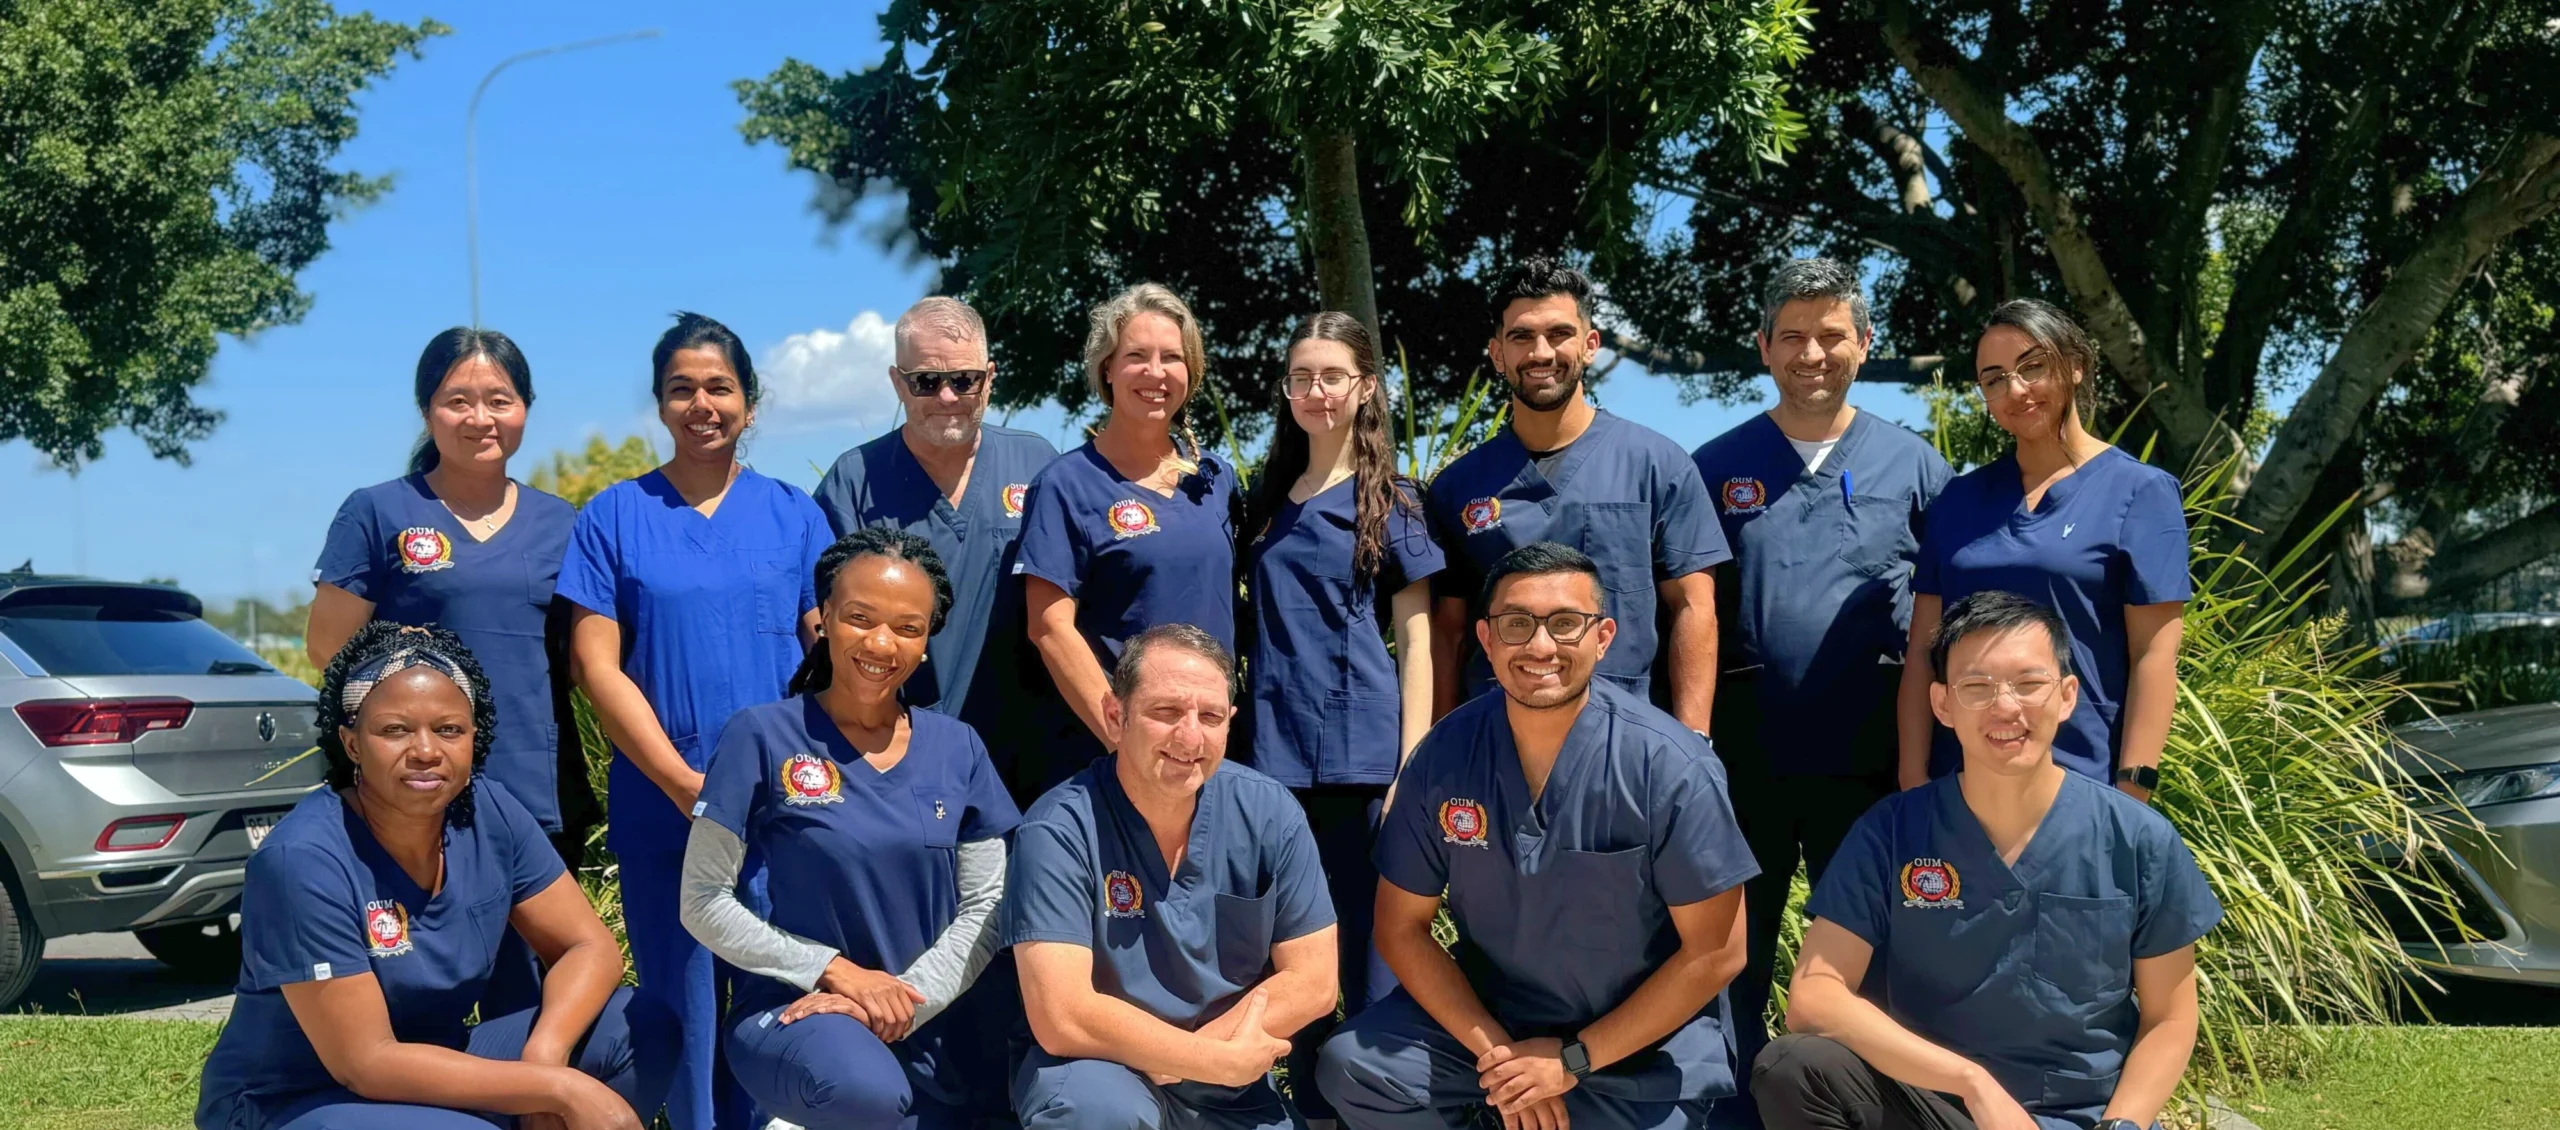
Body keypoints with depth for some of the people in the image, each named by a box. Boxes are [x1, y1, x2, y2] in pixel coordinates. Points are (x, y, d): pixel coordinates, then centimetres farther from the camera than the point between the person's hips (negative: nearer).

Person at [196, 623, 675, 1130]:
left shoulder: (490, 813, -9)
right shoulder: (303, 859, -25)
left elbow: (589, 946, -4)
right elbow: (365, 1062, -26)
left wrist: (545, 1057, -25)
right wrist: (561, 1088, -28)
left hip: (432, 1068, 6)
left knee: (643, 1031, -12)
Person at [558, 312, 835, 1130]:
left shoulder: (793, 514, 6)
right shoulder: (614, 518, 3)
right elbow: (598, 666, -3)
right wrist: (686, 783, -10)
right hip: (661, 809, 0)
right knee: (682, 1011, 7)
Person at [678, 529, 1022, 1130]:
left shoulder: (958, 748, 5)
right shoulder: (763, 736, -6)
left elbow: (986, 906, 5)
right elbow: (705, 902, -5)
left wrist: (909, 998, -12)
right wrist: (837, 972, -14)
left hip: (929, 1013, 5)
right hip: (793, 1008, -5)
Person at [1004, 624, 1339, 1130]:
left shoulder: (1269, 814, -8)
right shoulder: (1058, 832, -19)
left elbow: (1314, 981, -5)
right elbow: (1063, 1018, -25)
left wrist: (1179, 1057, -15)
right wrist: (1227, 1060, -19)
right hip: (1102, 1072, -6)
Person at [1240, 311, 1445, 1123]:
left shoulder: (1389, 501, 1)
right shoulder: (1265, 500, 12)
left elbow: (1416, 639, -2)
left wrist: (1412, 768, -11)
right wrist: (1243, 741, 8)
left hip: (1362, 755, -4)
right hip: (1276, 755, 4)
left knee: (1371, 954, 1)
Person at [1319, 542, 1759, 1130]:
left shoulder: (1670, 767, -18)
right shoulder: (1445, 756, -8)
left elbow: (1715, 952, -14)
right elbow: (1402, 927, -1)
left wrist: (1574, 1059, -14)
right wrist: (1493, 1051, -13)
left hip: (1642, 1043, -2)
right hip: (1486, 1016, 3)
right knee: (1351, 1067, -18)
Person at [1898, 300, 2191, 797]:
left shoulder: (2140, 491, -2)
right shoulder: (1959, 499, 8)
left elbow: (2154, 657, -7)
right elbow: (1923, 651, 5)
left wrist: (2132, 791, -14)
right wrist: (1913, 780, -3)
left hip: (2084, 788, -3)